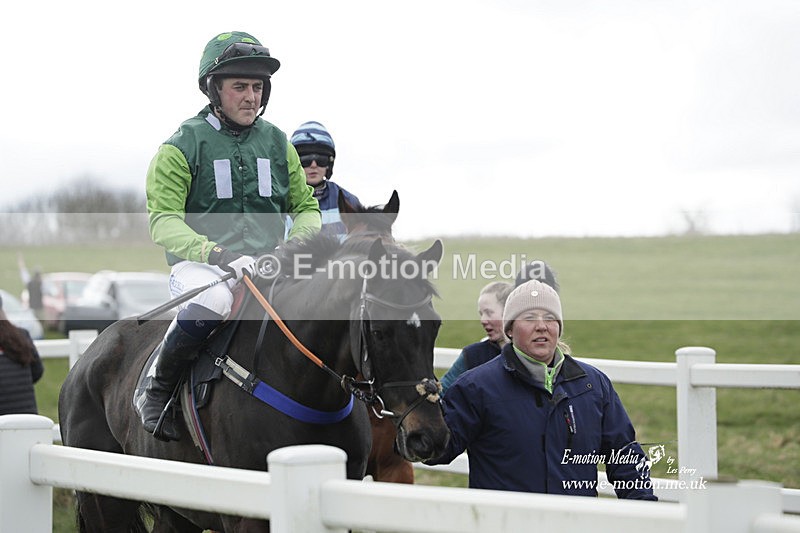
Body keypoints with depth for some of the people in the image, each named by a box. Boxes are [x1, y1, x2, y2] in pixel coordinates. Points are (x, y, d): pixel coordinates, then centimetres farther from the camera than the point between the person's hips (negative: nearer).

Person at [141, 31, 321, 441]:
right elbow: (164, 221, -10)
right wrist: (218, 254, -26)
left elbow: (305, 206, 19)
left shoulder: (276, 142, 13)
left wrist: (299, 243, -5)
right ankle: (159, 390, -13)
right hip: (199, 264, -5)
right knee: (209, 303, -38)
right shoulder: (183, 146, -1)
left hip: (267, 265, 5)